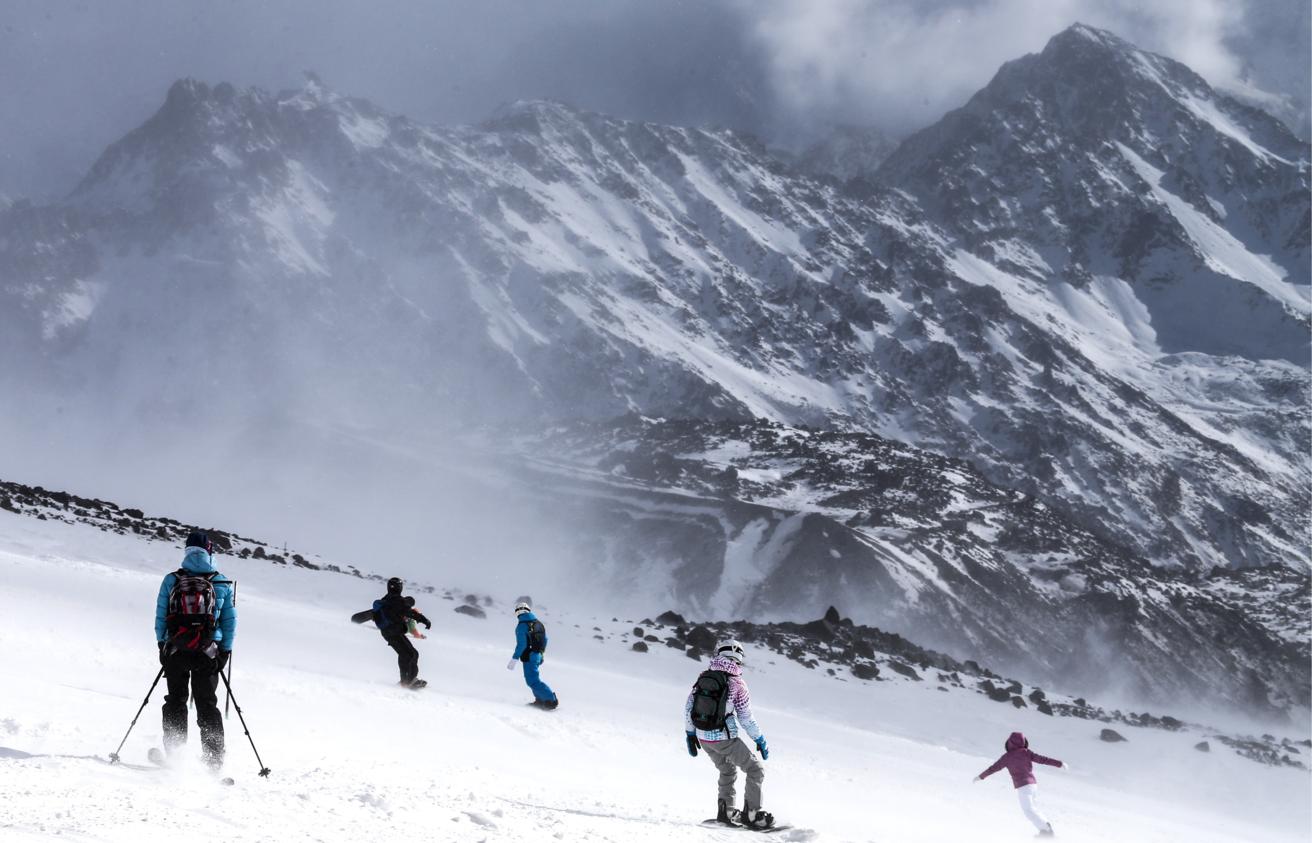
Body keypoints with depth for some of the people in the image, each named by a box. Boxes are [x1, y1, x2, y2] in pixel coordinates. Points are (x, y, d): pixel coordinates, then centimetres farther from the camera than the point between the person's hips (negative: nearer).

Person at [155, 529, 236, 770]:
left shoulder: (170, 581, 2)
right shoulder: (223, 584, 1)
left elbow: (160, 617, 4)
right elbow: (230, 621, 3)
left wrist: (162, 645, 12)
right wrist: (225, 651, 10)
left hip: (174, 650, 0)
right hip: (208, 653, 0)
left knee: (175, 702, 13)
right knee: (207, 705, 7)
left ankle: (174, 753, 4)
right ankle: (214, 761, 1)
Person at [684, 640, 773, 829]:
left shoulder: (703, 678, 2)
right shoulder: (738, 685, -13)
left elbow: (688, 707, 6)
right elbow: (746, 719, -10)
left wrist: (690, 733, 17)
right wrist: (760, 740, 2)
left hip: (703, 738, 6)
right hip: (724, 739, -6)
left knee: (727, 771, 28)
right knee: (755, 770, 9)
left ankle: (726, 812, 26)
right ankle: (751, 814, 5)